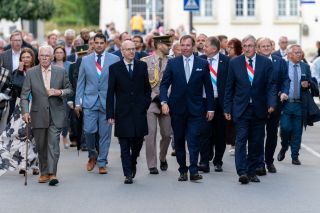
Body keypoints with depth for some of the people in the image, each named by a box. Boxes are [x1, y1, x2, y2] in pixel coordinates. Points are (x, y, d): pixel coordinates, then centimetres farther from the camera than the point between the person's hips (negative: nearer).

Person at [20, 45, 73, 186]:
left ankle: (52, 173, -13)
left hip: (56, 115, -1)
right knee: (41, 146, 9)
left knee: (53, 144, -11)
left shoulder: (61, 72, 5)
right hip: (38, 115, 1)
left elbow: (70, 90, 10)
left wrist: (59, 92, -12)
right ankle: (44, 173, 21)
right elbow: (24, 95, 0)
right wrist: (25, 111, -13)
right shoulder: (31, 73, 3)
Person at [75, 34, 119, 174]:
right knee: (89, 130, -8)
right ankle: (92, 155, 18)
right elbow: (80, 82, 9)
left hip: (107, 101, -1)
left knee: (105, 134, 1)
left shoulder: (115, 60, 2)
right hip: (90, 101, 1)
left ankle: (102, 163, 11)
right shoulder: (86, 60, 7)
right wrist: (78, 102, 4)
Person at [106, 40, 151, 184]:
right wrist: (110, 114, -5)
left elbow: (147, 88, 14)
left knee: (138, 142, 7)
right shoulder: (115, 68, 1)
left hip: (139, 112, 2)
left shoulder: (142, 66, 7)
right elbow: (110, 93, 0)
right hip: (123, 113, -2)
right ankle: (128, 174, 3)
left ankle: (132, 163, 34)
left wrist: (145, 104, 3)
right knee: (124, 146, -1)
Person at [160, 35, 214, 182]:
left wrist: (210, 108, 3)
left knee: (194, 140, -10)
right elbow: (164, 84, 3)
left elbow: (208, 87, 7)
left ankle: (193, 171, -11)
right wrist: (164, 102, -12)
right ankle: (182, 170, 14)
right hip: (177, 109, 1)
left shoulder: (203, 64, 4)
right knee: (179, 141, 6)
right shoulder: (172, 63, 4)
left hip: (195, 109, -1)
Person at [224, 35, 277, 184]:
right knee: (241, 140, -11)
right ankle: (242, 172, -16)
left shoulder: (266, 63, 2)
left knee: (256, 142, 6)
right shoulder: (234, 63, 3)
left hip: (259, 110, 1)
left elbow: (270, 86, 2)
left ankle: (251, 172, 16)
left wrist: (271, 103, -14)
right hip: (241, 110, -1)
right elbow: (229, 88, 6)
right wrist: (227, 109, 2)